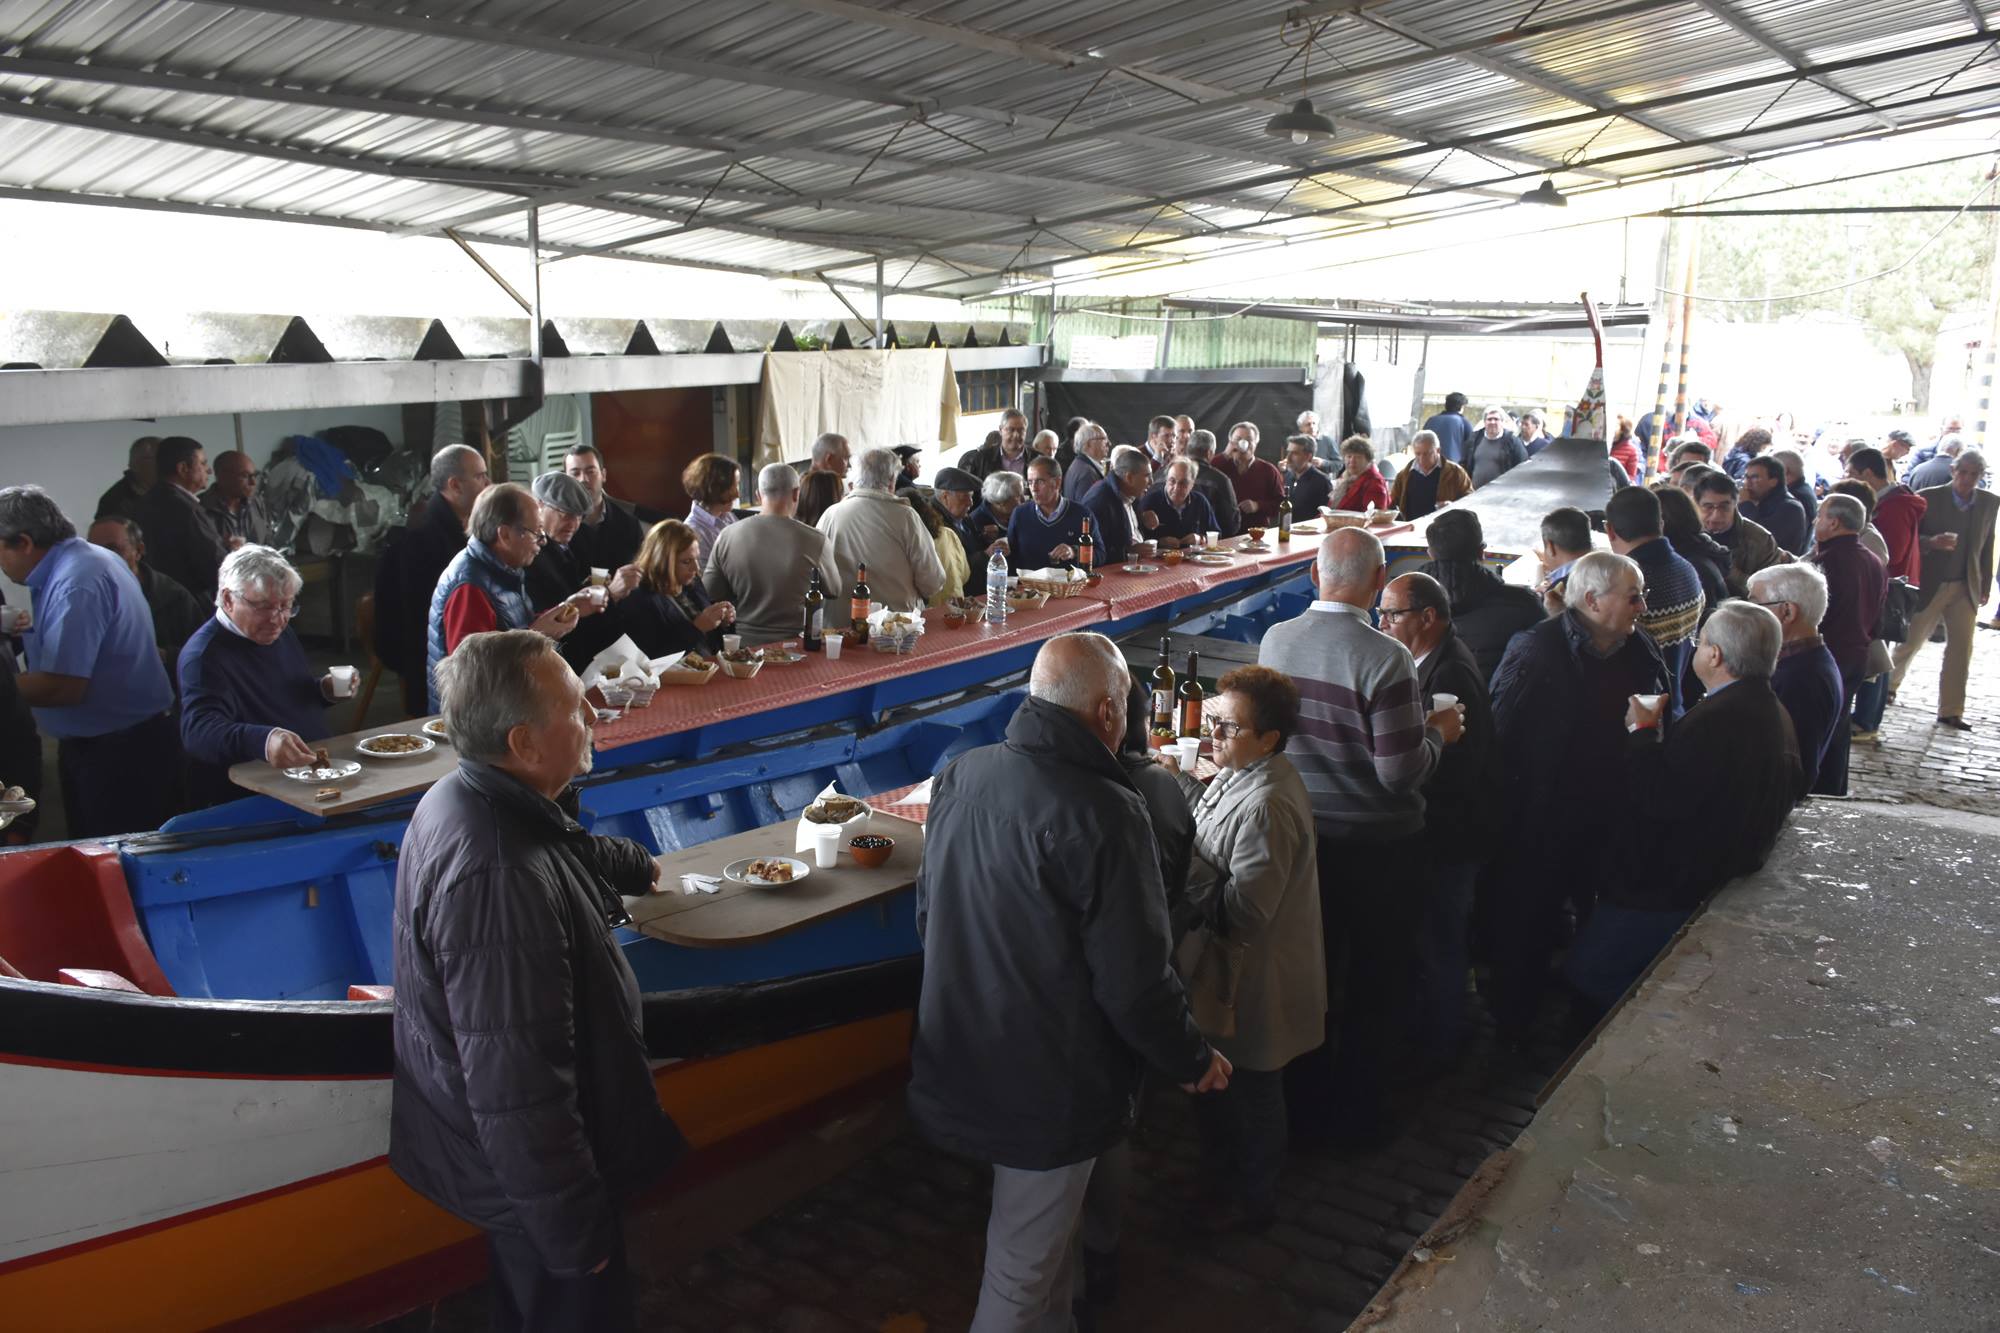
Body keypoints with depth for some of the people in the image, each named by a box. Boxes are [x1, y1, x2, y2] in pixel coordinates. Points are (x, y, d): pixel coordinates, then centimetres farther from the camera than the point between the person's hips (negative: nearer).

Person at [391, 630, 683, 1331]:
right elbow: (519, 1094, -35)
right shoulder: (501, 879, -39)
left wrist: (641, 866, 36)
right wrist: (577, 1235, -24)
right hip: (523, 1169, -9)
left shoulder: (463, 796, -6)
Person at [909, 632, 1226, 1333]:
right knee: (1022, 1268, 12)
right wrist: (1192, 1059, -2)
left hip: (960, 1060, 7)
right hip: (1050, 1086, -7)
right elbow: (1135, 980, -22)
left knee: (1050, 1226, 29)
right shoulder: (1104, 813, -27)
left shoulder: (960, 774, -5)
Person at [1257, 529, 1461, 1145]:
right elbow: (1401, 772, -23)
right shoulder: (1385, 658, -24)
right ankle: (1357, 1113, 27)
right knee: (1376, 983, 14)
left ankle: (1306, 1104, 34)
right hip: (1378, 843, -5)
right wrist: (1438, 731, -3)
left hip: (1301, 834, 5)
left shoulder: (1275, 640, -7)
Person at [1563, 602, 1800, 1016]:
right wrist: (1656, 733, 10)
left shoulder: (1716, 721, -29)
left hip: (1676, 889, -10)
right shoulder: (1772, 713, 6)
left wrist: (1641, 730, -15)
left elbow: (1659, 798, -28)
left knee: (1586, 973, 3)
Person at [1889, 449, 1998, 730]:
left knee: (1961, 650, 2)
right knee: (1911, 641, 8)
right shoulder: (1928, 498, -10)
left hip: (1966, 588, 3)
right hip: (1929, 585, -3)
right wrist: (1932, 542, -28)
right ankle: (1889, 684, 34)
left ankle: (1951, 711, 10)